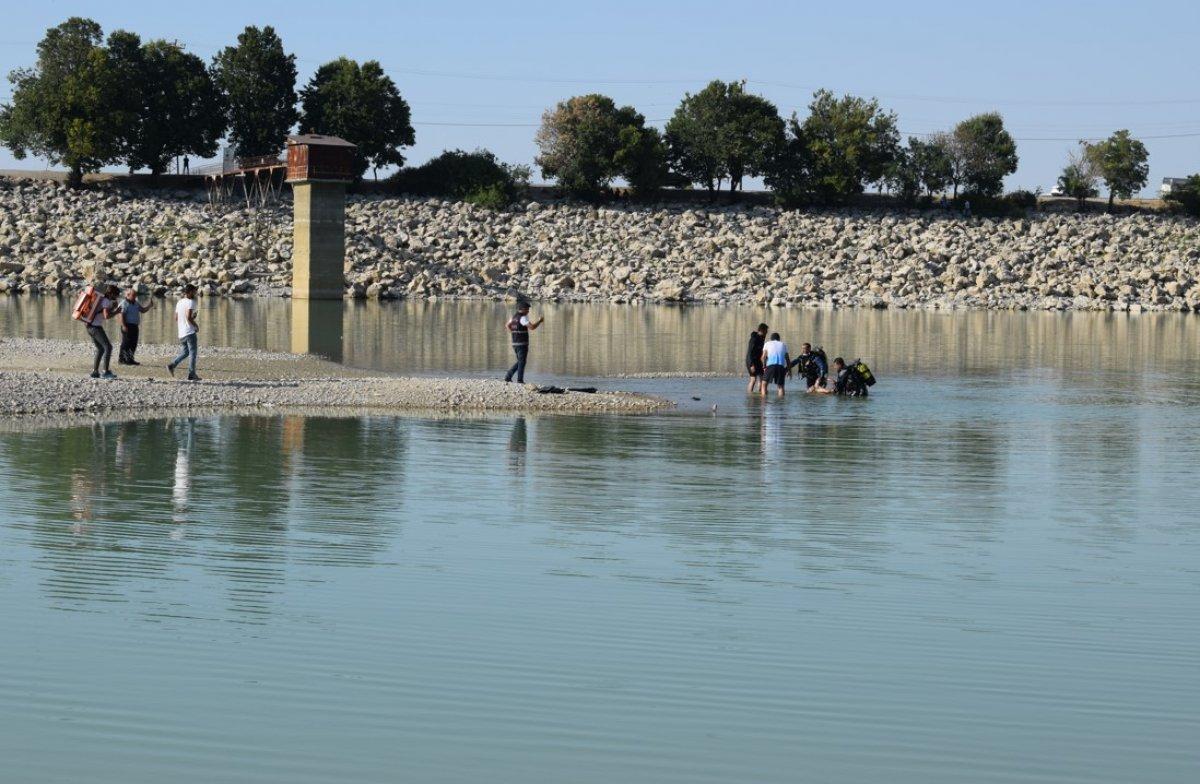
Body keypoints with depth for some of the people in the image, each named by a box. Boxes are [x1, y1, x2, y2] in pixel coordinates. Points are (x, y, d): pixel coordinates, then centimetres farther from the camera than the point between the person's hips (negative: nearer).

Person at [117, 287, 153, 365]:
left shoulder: (136, 303, 16)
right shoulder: (124, 304, -9)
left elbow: (143, 310, 21)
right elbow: (121, 315, -16)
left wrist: (149, 306, 2)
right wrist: (123, 326, -23)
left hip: (135, 326, 8)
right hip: (127, 326, -8)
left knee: (133, 343, 8)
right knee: (126, 343, -7)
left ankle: (130, 359, 14)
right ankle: (122, 359, -2)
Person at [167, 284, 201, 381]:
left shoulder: (179, 303, 13)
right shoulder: (190, 302, -12)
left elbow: (176, 318, 16)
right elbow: (188, 317, -21)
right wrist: (196, 326, -8)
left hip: (181, 333, 8)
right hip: (190, 332, -8)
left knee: (185, 352, 19)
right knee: (192, 353, -1)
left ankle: (172, 365, 3)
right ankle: (191, 374, -1)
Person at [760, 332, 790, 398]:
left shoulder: (767, 344, 18)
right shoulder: (783, 345, 23)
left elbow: (764, 356, 5)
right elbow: (787, 358, 19)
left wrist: (764, 367, 12)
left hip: (770, 365, -2)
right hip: (781, 366, 2)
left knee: (764, 383, 7)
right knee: (780, 385, 11)